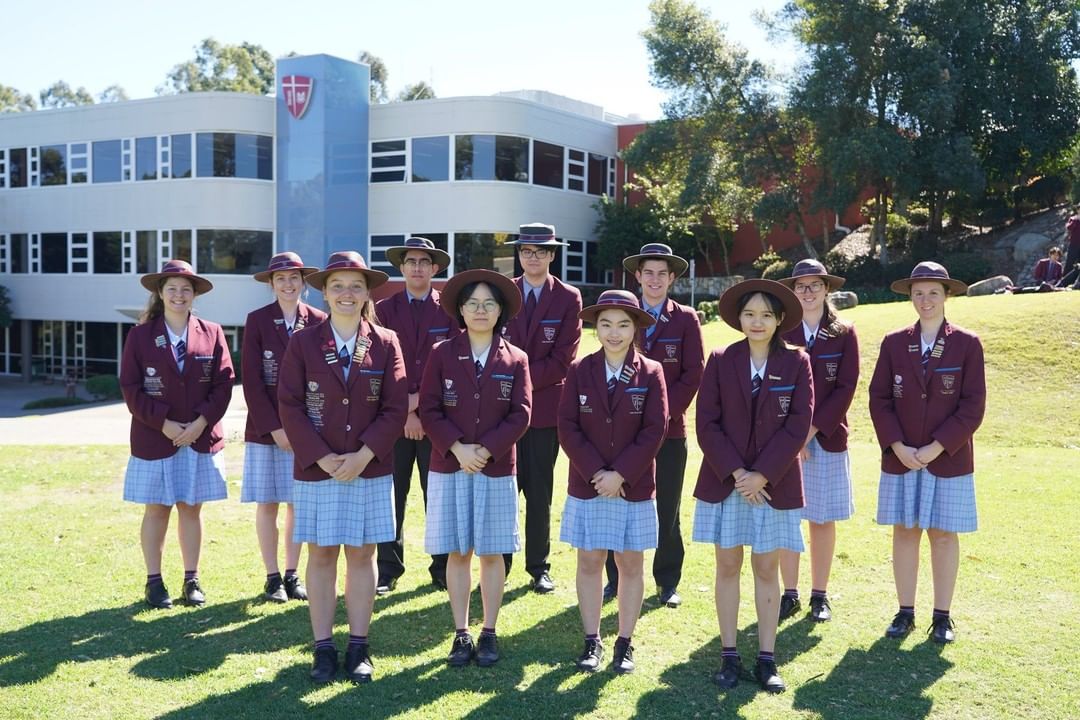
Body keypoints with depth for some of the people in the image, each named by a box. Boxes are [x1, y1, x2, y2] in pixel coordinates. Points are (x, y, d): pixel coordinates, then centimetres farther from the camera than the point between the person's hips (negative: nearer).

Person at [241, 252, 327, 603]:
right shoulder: (257, 320, -2)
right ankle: (272, 577, 14)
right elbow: (251, 380, -5)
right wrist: (275, 427, -12)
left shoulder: (318, 321, 1)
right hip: (265, 428, -1)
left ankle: (292, 575, 18)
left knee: (298, 503, 7)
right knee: (267, 504, 4)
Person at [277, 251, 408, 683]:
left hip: (370, 468, 1)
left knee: (362, 554, 6)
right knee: (321, 554, 5)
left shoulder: (385, 343, 1)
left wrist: (363, 455, -13)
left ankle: (358, 647, 16)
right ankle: (323, 648, 15)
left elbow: (396, 408, -3)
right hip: (316, 468, 0)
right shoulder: (303, 342, 0)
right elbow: (289, 405, -4)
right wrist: (322, 457, -12)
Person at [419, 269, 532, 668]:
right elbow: (428, 410, -3)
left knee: (491, 552, 7)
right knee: (457, 552, 6)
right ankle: (461, 634, 16)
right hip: (449, 467, 0)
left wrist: (485, 449, -14)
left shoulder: (515, 359, 2)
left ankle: (489, 633, 18)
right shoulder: (442, 354, 1)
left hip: (497, 469, 0)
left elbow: (521, 414, -4)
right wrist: (457, 447, -15)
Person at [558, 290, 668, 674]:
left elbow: (654, 431, -8)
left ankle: (625, 643, 19)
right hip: (587, 485, 1)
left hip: (635, 487, 0)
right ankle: (592, 641, 19)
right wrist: (596, 472, -13)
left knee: (631, 563, 7)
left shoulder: (650, 373, -3)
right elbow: (567, 427, -4)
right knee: (590, 561, 7)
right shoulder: (579, 371, -1)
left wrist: (620, 474, -14)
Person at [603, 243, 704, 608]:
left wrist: (664, 411, -11)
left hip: (669, 428, 0)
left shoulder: (686, 319, 3)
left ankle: (668, 581, 19)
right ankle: (617, 578, 16)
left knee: (668, 510, 7)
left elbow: (693, 374, -2)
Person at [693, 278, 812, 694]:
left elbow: (798, 425, -6)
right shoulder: (720, 361, 0)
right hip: (725, 481, 1)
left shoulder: (796, 362, -1)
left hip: (774, 483, 0)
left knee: (766, 569, 7)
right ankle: (728, 656, 16)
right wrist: (735, 472, -14)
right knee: (728, 567, 7)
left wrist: (761, 474, -14)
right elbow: (707, 424, -4)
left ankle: (767, 659, 16)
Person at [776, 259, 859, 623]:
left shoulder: (844, 334, 2)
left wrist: (810, 430, -12)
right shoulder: (779, 332, 2)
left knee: (822, 519, 6)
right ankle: (790, 594, 14)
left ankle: (820, 595, 17)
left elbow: (845, 389, -4)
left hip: (827, 439, 0)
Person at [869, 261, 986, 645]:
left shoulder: (967, 344, -3)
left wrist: (935, 448, -13)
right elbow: (879, 399, 2)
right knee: (905, 532, 7)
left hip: (948, 459, -2)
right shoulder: (893, 343, 3)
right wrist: (898, 447, -10)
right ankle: (905, 612, 18)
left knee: (943, 534, 5)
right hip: (900, 457, 2)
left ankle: (942, 617, 16)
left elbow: (973, 407, -6)